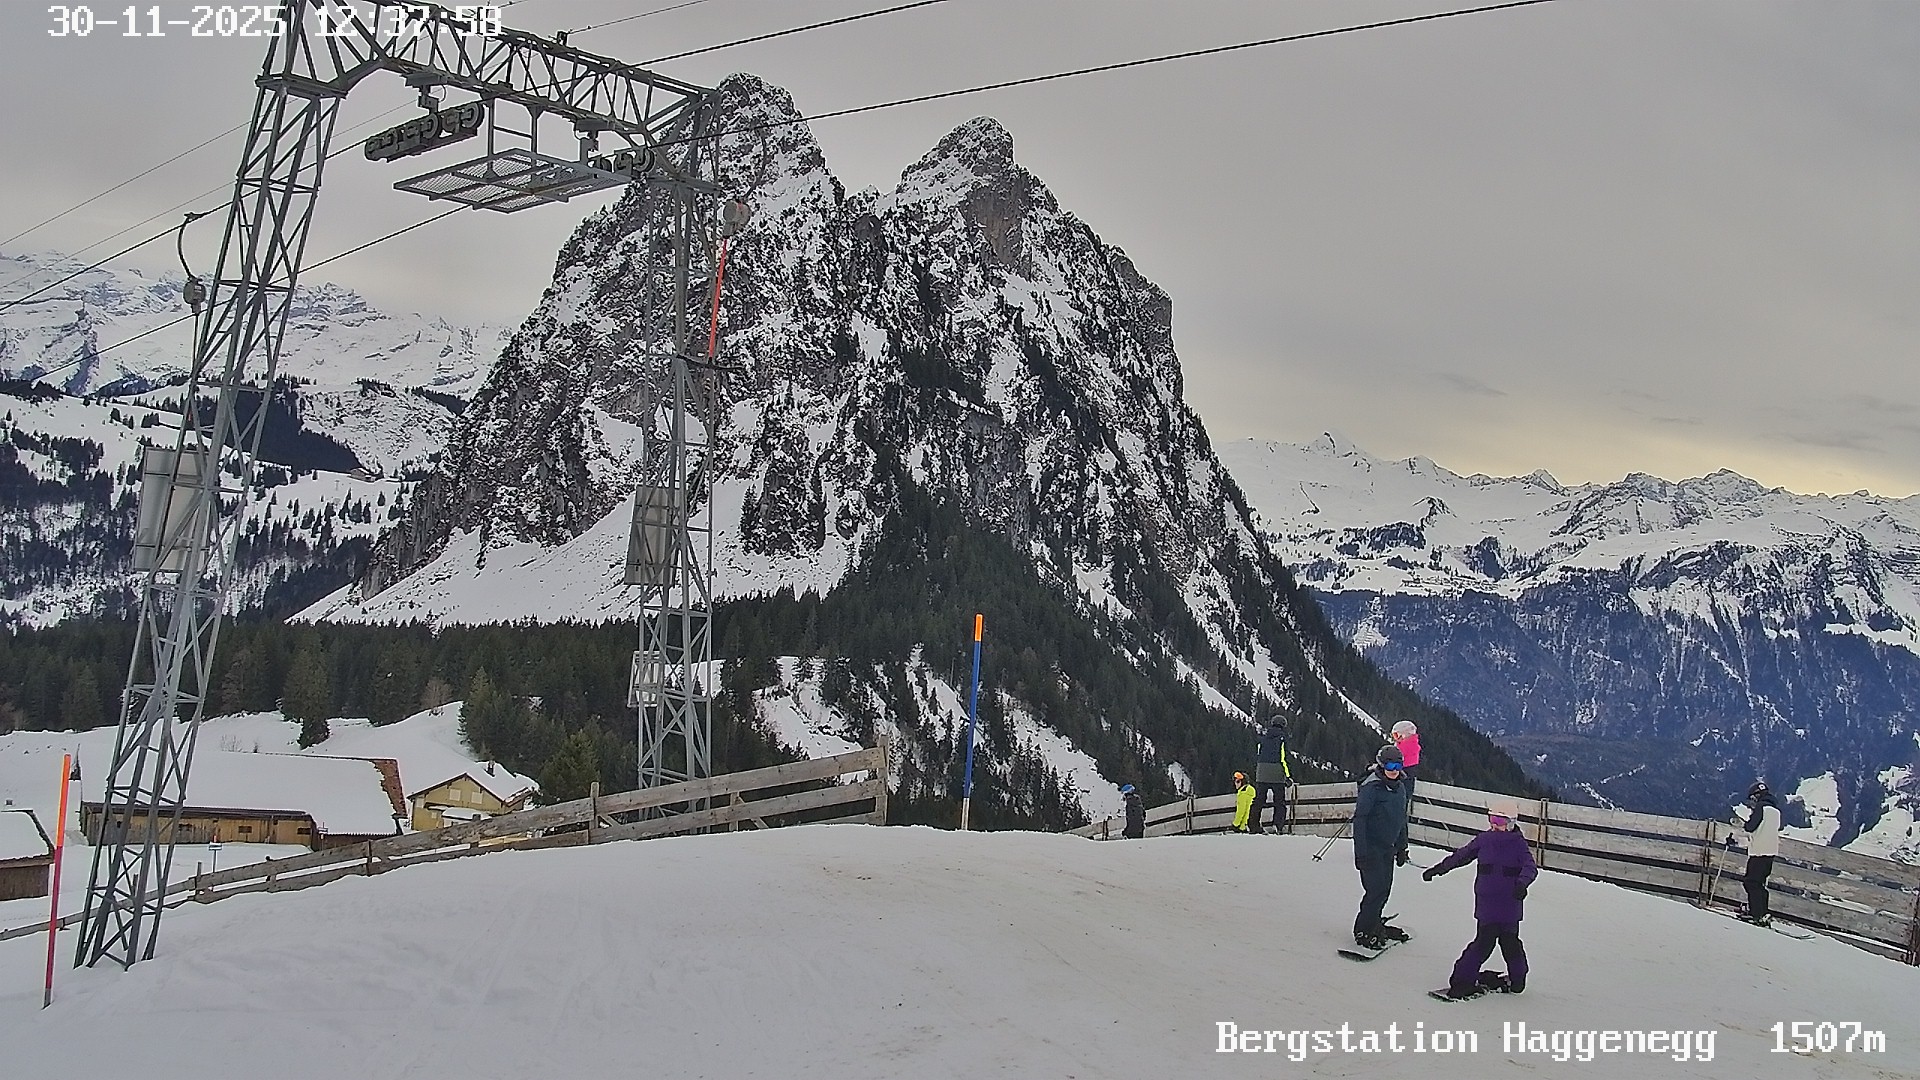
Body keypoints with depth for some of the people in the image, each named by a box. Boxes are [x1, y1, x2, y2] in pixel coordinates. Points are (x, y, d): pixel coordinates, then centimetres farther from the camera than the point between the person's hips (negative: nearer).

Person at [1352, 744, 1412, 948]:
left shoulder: (1400, 788, 9)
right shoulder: (1371, 787, -15)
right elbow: (1359, 818, -18)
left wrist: (1402, 847, 21)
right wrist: (1361, 851, -21)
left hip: (1388, 847, 8)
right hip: (1371, 847, -7)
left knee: (1384, 888, 10)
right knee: (1376, 889, -9)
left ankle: (1374, 923, 26)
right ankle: (1362, 930, 2)